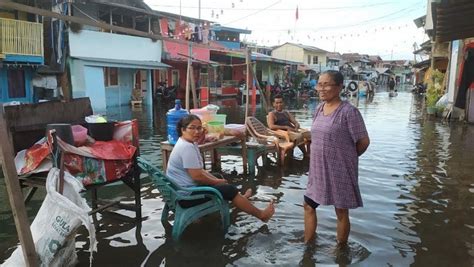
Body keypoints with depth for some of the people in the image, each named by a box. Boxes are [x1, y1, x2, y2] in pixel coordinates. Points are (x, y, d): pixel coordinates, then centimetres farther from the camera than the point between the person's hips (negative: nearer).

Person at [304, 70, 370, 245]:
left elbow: (363, 142, -13)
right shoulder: (319, 109, 5)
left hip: (340, 171, -7)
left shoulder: (348, 111, -18)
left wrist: (347, 157, 1)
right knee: (308, 205, 16)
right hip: (318, 170, 8)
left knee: (341, 212, 10)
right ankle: (307, 245, 34)